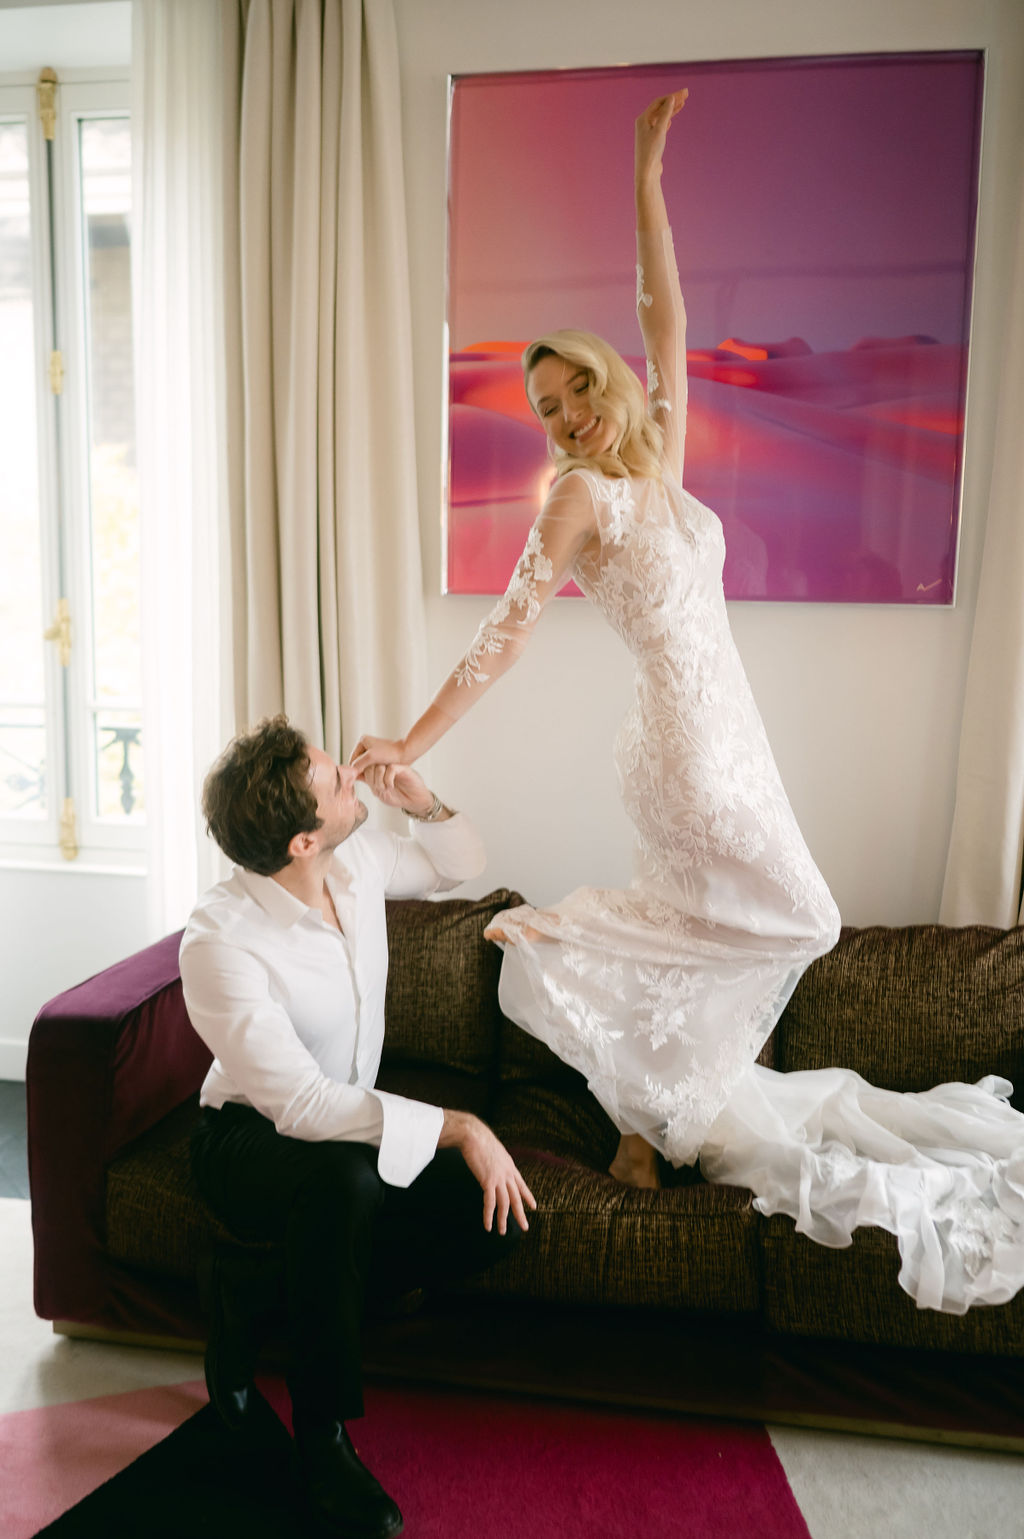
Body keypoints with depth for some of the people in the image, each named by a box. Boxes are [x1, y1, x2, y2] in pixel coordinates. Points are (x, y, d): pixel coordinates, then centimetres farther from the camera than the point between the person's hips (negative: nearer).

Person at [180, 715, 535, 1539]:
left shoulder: (358, 859, -9)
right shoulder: (220, 941, -29)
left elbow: (460, 866, 11)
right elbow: (304, 1105, -34)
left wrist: (424, 804, -11)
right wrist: (457, 1128, -36)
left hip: (347, 1120, 7)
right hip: (250, 1138, -6)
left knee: (493, 1212, -16)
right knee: (345, 1176, -40)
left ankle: (253, 1288, -1)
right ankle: (322, 1433, -18)